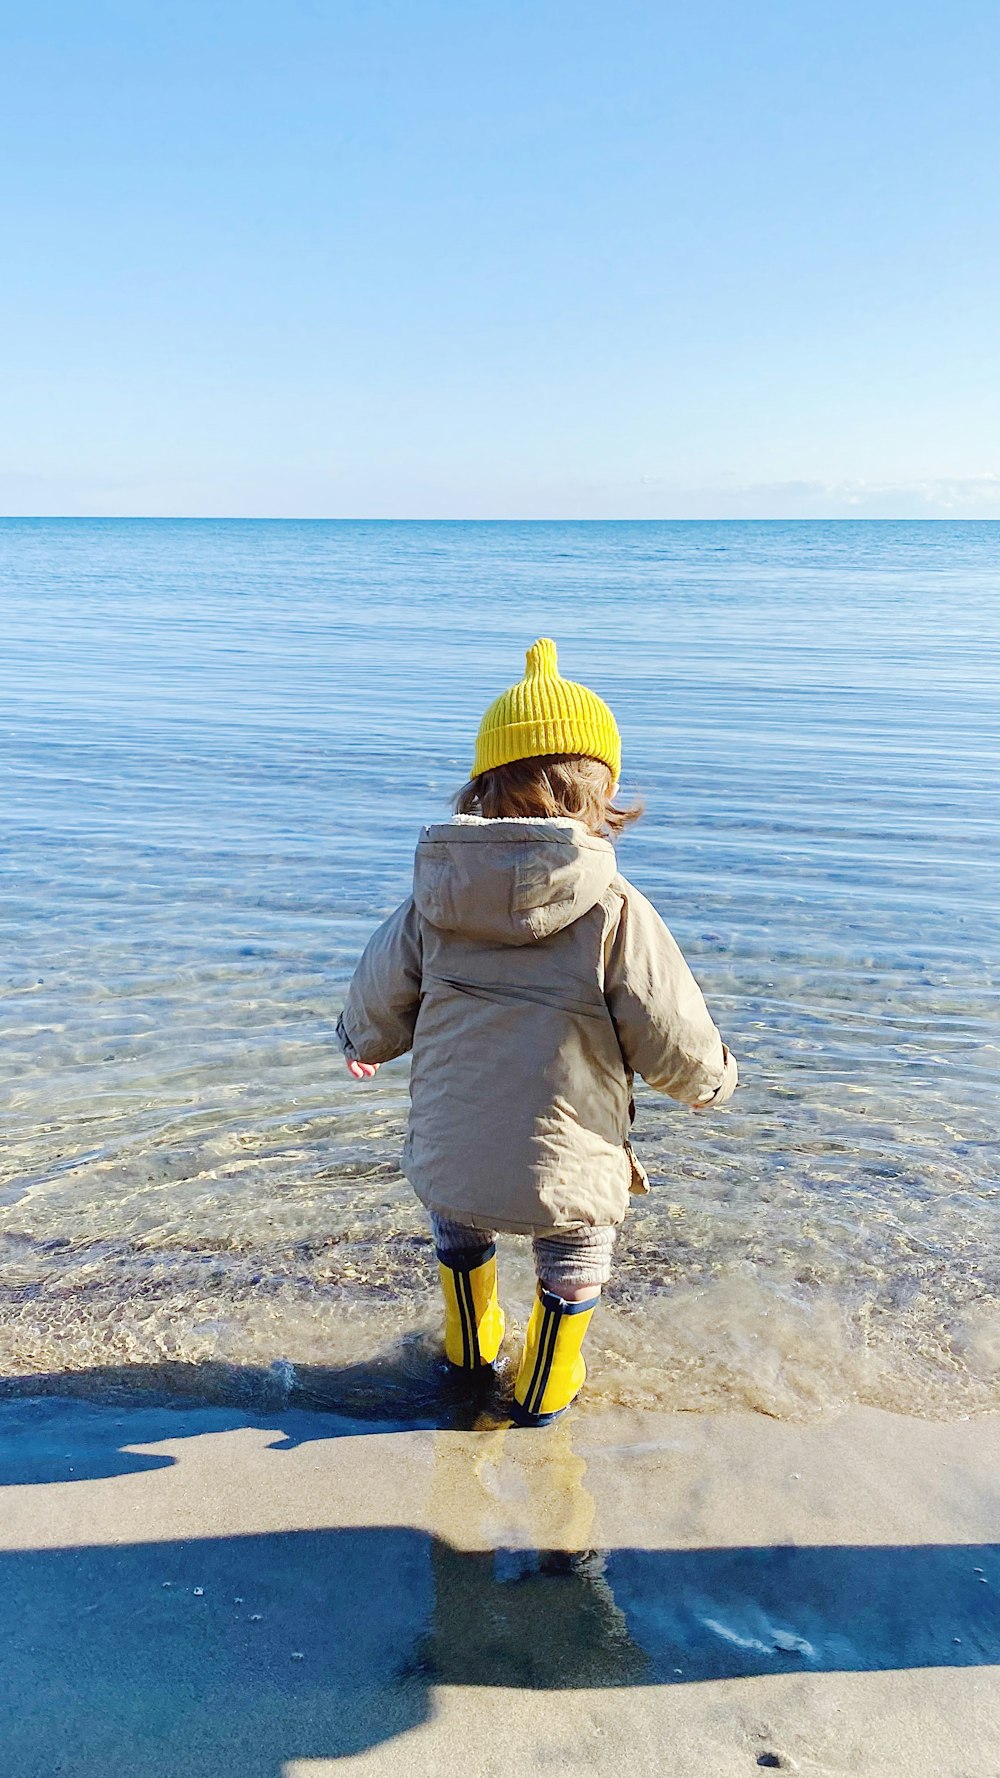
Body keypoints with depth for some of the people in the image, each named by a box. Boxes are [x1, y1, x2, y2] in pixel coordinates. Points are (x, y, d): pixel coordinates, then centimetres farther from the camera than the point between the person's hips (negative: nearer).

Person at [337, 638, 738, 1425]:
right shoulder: (615, 912, -17)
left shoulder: (431, 902, -6)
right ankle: (546, 1388, 49)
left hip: (445, 1164, 3)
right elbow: (677, 1044, -11)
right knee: (574, 1267, 30)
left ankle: (471, 1347, 59)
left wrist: (362, 1042, 32)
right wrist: (713, 1077, 14)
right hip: (564, 1178, -3)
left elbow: (378, 1005, 7)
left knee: (459, 1232, 37)